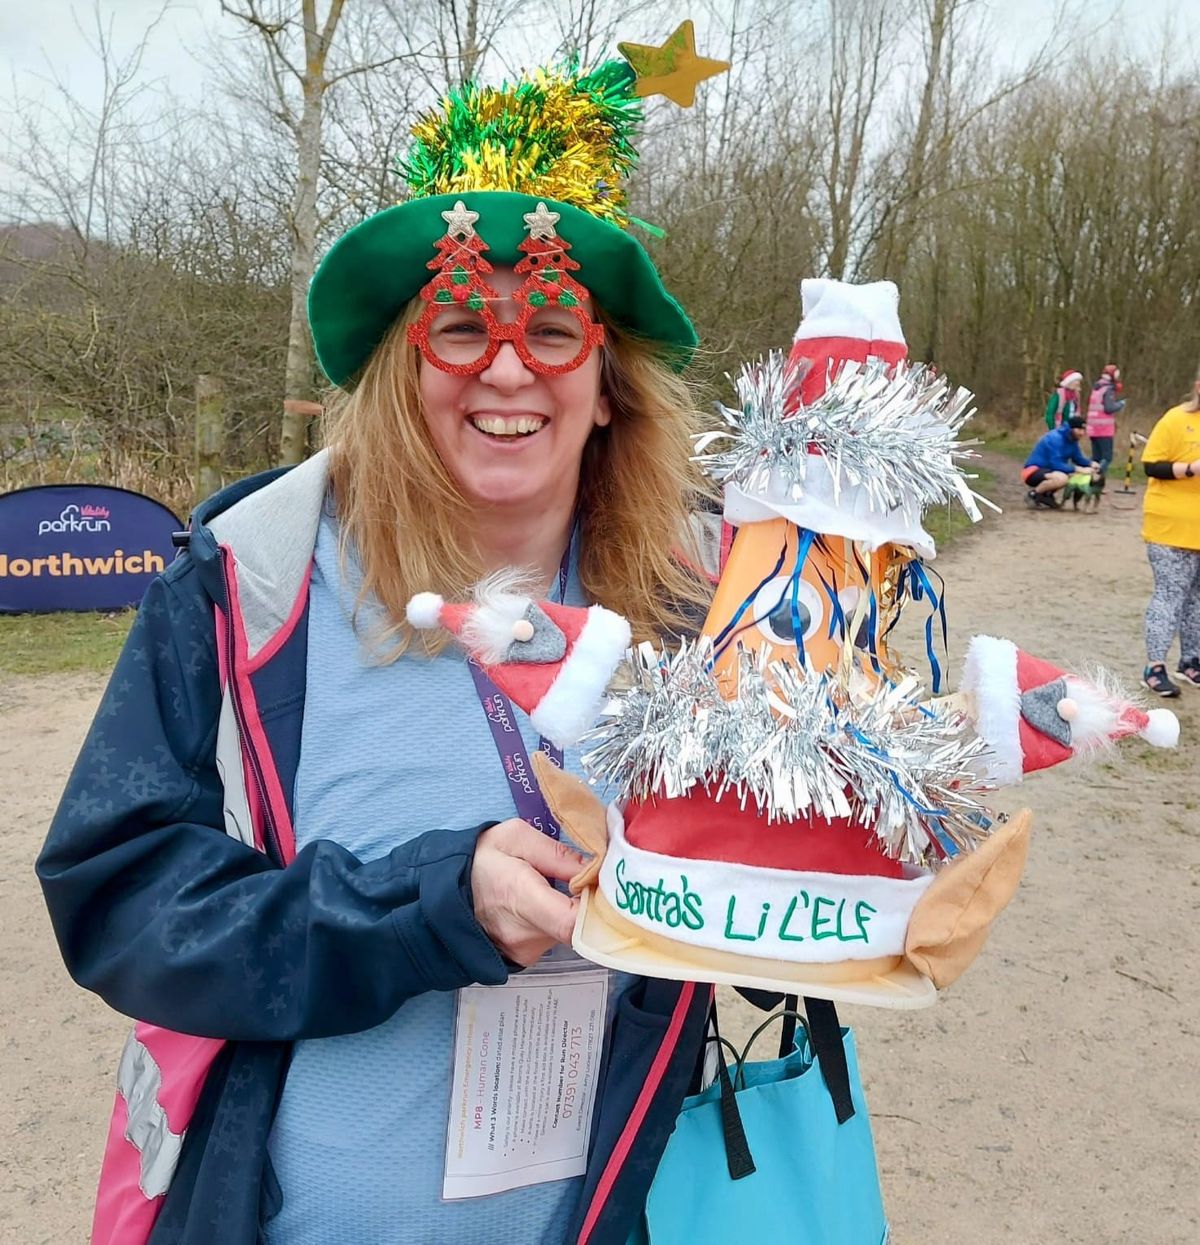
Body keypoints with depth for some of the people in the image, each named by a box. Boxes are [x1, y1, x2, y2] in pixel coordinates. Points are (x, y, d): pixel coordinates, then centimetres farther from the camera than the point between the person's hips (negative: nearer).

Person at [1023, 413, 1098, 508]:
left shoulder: (1072, 439, 4)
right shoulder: (1055, 439, -22)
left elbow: (1078, 458, 11)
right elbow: (1056, 464, -28)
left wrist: (1091, 464, -10)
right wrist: (1079, 469, -30)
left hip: (1047, 471, 10)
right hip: (1033, 471, -10)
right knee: (1061, 478, -34)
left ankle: (1046, 494, 8)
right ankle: (1033, 494, -12)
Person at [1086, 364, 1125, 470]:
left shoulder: (1096, 388, 16)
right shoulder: (1109, 389, -9)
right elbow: (1109, 408, -17)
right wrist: (1120, 404, -1)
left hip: (1093, 429, 8)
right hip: (1104, 429, -8)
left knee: (1096, 458, 11)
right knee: (1107, 458, -8)